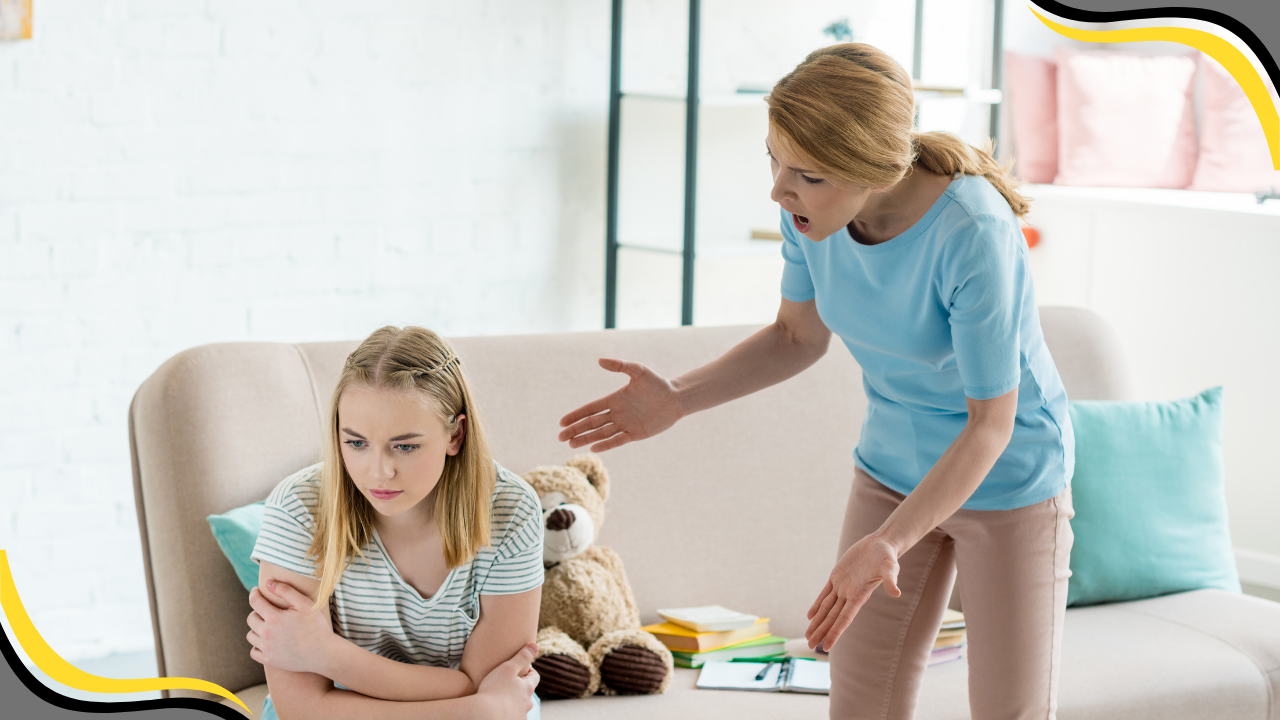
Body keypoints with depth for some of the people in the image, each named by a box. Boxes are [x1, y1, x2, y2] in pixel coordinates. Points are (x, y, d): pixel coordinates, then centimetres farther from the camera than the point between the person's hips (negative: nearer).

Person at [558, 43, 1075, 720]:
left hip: (1009, 480, -5)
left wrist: (889, 544, -37)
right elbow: (799, 336, 2)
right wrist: (677, 398, -11)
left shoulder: (972, 233, -33)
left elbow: (990, 424, -25)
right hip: (892, 468, 5)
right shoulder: (810, 205, -16)